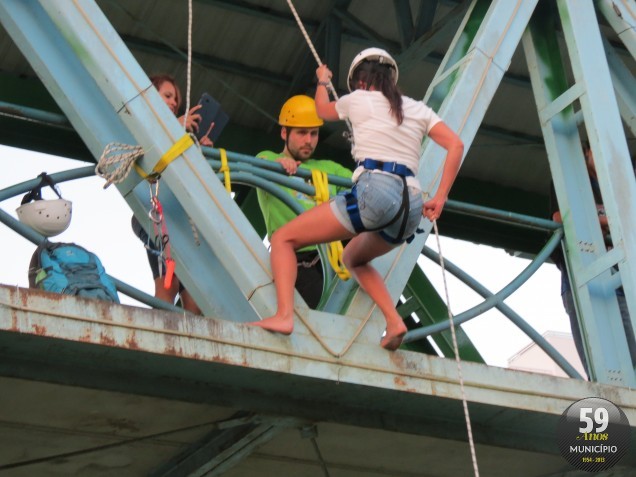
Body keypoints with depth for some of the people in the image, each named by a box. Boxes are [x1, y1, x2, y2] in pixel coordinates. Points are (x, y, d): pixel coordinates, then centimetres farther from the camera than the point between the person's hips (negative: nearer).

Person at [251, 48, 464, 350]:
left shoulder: (357, 99, 14)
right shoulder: (419, 109, 23)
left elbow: (323, 110, 36)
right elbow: (455, 145, 12)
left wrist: (322, 81, 57)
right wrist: (439, 199, 14)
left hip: (374, 190, -6)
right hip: (412, 205, 6)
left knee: (283, 239, 2)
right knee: (353, 258, 32)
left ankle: (284, 315, -21)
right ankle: (394, 322, 11)